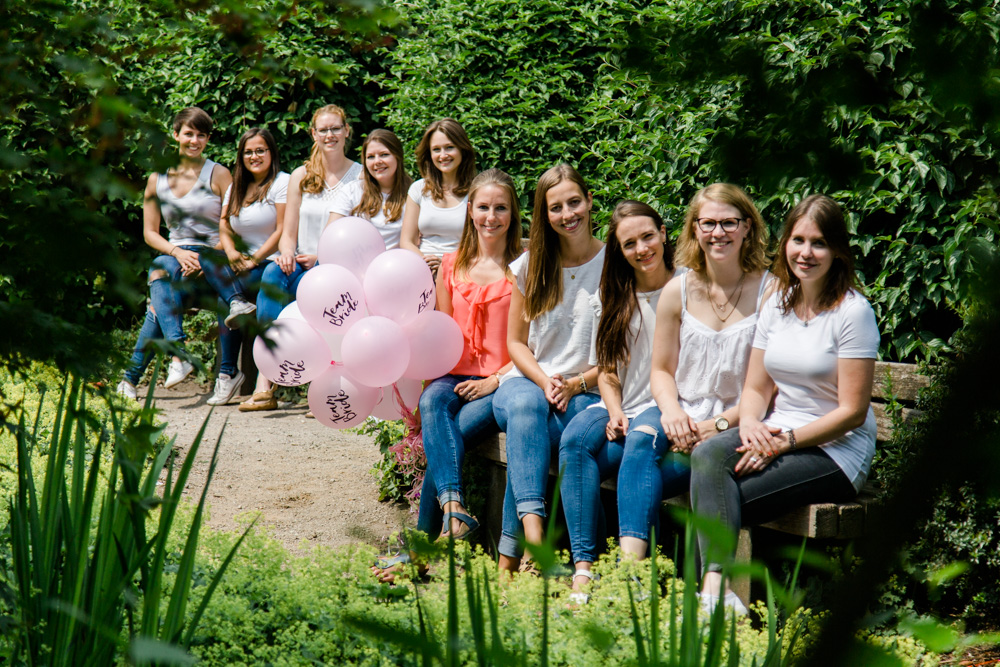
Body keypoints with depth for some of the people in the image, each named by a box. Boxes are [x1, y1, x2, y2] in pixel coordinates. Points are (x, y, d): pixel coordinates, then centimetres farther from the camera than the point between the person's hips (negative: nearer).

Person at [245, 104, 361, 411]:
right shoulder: (301, 176, 14)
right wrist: (287, 254, -12)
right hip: (301, 265, 3)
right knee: (273, 273, -31)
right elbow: (288, 232, 12)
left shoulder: (361, 176, 4)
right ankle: (265, 385, -38)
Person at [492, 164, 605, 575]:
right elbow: (515, 342, 11)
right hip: (527, 381, 2)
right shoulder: (531, 266, 9)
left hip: (585, 394, -2)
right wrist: (545, 381, -8)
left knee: (526, 434, -35)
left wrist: (575, 385, -12)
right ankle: (532, 526, -50)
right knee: (525, 405, -37)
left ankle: (509, 556, -33)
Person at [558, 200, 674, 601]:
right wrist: (615, 414, -2)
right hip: (619, 407, 4)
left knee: (641, 442, -37)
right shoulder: (613, 298, 17)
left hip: (664, 408, -4)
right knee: (574, 440, -28)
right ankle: (583, 566, -35)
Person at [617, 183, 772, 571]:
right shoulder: (678, 291, 10)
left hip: (738, 423, -3)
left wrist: (721, 423, -16)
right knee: (641, 439, -32)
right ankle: (630, 562, -43)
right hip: (682, 418, 3)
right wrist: (671, 409, -7)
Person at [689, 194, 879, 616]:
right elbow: (756, 388, 13)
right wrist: (750, 424, -10)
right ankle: (715, 584, -38)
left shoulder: (853, 312, -9)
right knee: (707, 456, -27)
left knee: (724, 500, -27)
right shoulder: (777, 305, 12)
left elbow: (852, 411, -11)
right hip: (776, 437, 6)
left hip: (836, 451, -6)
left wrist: (785, 441, -17)